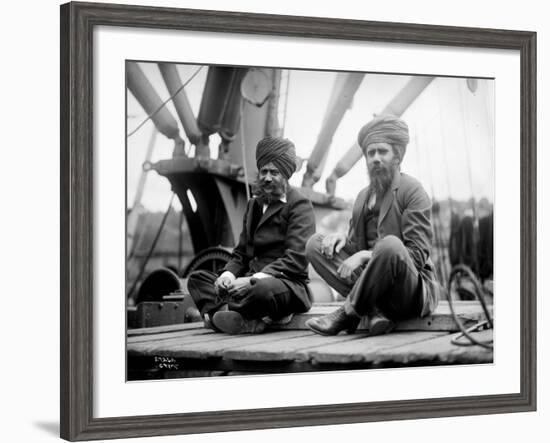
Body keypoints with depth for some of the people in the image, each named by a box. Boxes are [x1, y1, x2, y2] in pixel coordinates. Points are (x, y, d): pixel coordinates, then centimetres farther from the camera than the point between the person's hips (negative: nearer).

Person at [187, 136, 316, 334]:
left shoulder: (299, 205, -2)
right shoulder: (253, 204, 22)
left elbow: (296, 259, -13)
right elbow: (241, 253, 21)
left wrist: (254, 279, -23)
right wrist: (229, 274, -4)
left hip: (288, 284, -8)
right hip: (251, 282, 8)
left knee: (263, 288, -41)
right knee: (197, 278, -6)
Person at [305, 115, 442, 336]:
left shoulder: (413, 190, -5)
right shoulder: (364, 196, 17)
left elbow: (417, 255, -13)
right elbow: (357, 247, 16)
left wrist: (365, 255, -21)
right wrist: (343, 238, -8)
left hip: (414, 292, -6)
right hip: (372, 285, 6)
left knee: (390, 244, -38)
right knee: (315, 244, -6)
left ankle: (349, 313, -17)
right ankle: (374, 309, -19)